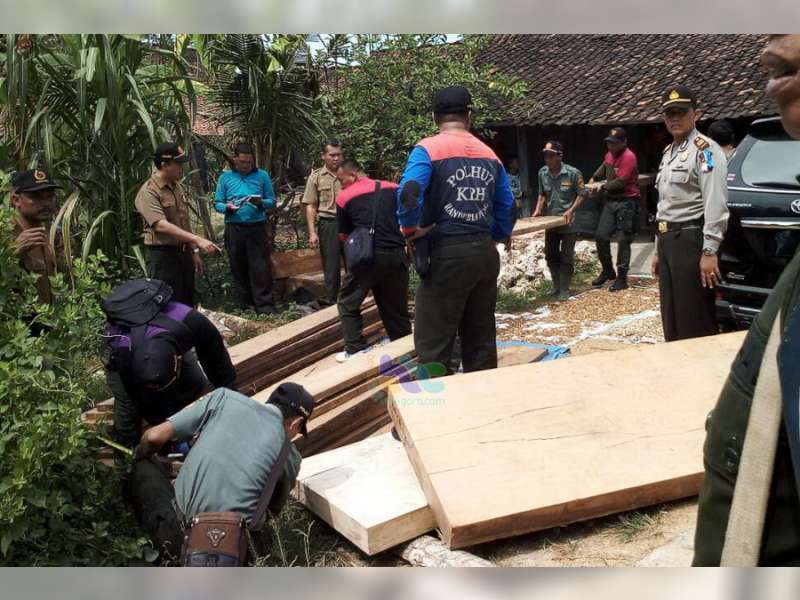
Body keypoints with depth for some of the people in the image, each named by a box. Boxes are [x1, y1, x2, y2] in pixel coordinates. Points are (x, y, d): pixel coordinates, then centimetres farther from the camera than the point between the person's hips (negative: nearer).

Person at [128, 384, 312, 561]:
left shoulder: (225, 398, 2)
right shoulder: (290, 455, 5)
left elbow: (154, 437, 1)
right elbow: (275, 509, 21)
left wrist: (141, 456, 23)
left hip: (176, 534, -1)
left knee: (145, 467, 24)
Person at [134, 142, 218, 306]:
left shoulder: (176, 186, 10)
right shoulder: (148, 192, -17)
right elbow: (161, 225, -28)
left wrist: (194, 251, 14)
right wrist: (198, 240, -33)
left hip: (183, 252, 8)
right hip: (162, 255, -8)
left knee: (188, 303, 15)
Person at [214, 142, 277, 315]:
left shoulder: (262, 175, 4)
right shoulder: (225, 177, 6)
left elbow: (272, 201, 5)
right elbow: (217, 203, 5)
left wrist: (261, 203, -16)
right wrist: (227, 207, -16)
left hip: (257, 227, -2)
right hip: (234, 228, 2)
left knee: (260, 267, -5)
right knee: (238, 267, 8)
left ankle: (265, 306, -2)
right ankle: (247, 304, 20)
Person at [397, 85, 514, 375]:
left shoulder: (428, 149, -6)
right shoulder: (490, 154, 11)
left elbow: (408, 193, -23)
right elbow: (507, 206, 13)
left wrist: (411, 230, -9)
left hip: (446, 254, -6)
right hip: (485, 252, 6)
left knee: (433, 345, -1)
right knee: (481, 340, 16)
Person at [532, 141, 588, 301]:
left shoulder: (573, 173, -16)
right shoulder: (542, 173, -1)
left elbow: (582, 194, -8)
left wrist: (571, 211, -20)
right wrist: (538, 209, -3)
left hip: (568, 222, -5)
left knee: (566, 257, 2)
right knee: (551, 256, 13)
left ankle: (564, 290, 12)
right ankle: (556, 287, 28)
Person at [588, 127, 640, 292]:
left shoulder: (628, 157, -15)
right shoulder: (609, 155, 11)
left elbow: (620, 183, -19)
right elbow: (602, 169, 29)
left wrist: (603, 185, -8)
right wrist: (593, 180, 11)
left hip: (626, 202, -8)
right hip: (610, 201, 8)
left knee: (623, 241, -2)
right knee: (601, 236, 5)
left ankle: (622, 278, 6)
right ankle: (607, 271, 22)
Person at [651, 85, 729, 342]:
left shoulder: (704, 149, -9)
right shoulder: (668, 152, 19)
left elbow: (715, 204, -17)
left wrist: (709, 251, -23)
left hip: (691, 241, -9)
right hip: (668, 242, 9)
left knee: (695, 321, -6)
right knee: (672, 320, 14)